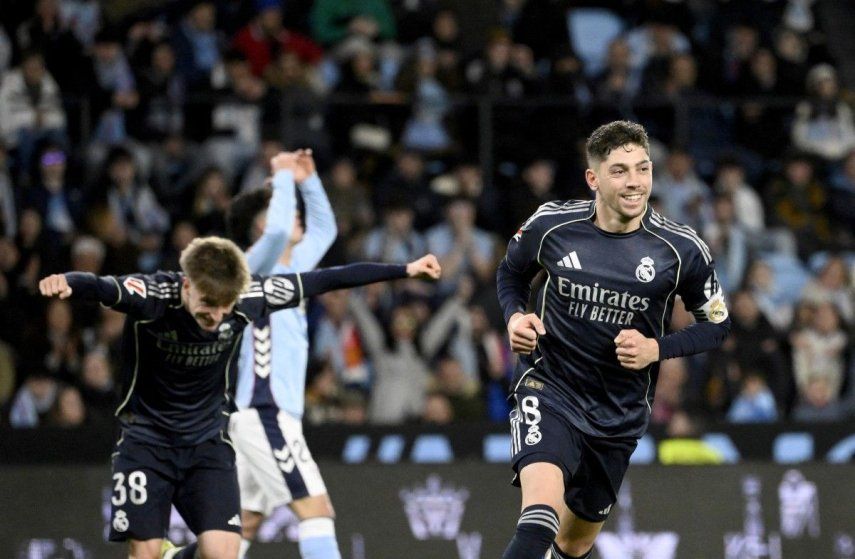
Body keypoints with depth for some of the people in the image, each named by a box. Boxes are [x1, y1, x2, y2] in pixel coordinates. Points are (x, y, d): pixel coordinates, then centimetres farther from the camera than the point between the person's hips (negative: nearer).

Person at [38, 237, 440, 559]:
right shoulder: (151, 295, -24)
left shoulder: (248, 300, -15)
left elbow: (321, 281, -4)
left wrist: (404, 271, 3)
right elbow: (101, 288, -43)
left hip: (208, 441, 2)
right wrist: (65, 284, -67)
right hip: (147, 439, -2)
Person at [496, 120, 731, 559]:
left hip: (619, 413, 2)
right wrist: (515, 317, -9)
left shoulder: (681, 250, -11)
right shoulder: (550, 225, -10)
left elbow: (716, 324, 2)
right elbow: (511, 273, 12)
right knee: (542, 513, -31)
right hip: (549, 389, -2)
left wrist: (656, 349, -16)